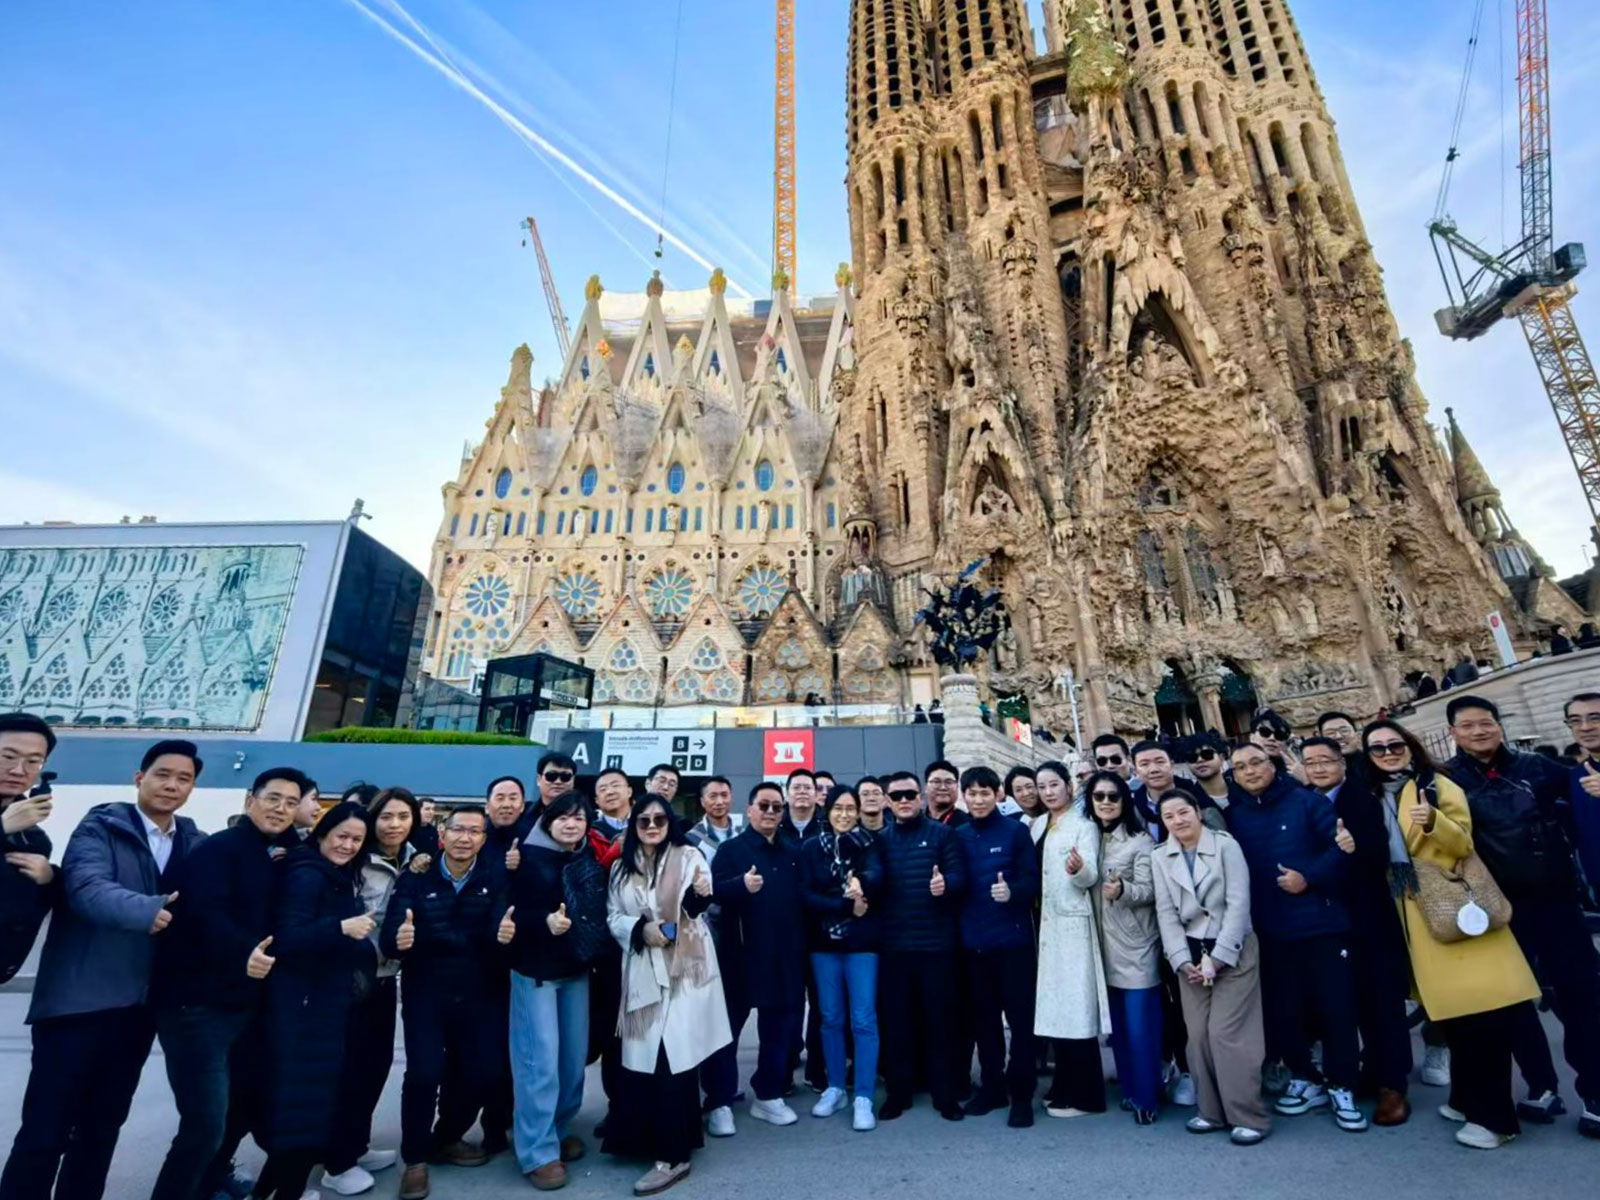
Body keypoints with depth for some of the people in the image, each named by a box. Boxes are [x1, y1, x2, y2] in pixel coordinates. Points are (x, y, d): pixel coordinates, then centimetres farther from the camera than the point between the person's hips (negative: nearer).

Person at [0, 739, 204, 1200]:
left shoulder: (195, 843, 7)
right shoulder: (101, 825, -7)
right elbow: (87, 888, -22)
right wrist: (148, 909, -37)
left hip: (139, 1004, 5)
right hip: (80, 998, -4)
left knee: (102, 1127, 17)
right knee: (46, 1128, 3)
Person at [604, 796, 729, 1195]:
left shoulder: (689, 856, -5)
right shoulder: (622, 866, 6)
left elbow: (696, 908, -13)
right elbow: (612, 917, 7)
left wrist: (700, 895, -36)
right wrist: (640, 928, -13)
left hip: (683, 968, -4)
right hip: (642, 971, 4)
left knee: (674, 1055, -2)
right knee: (645, 1056, 11)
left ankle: (672, 1155, 9)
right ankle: (650, 1139, 32)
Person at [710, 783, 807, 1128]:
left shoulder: (793, 852, 9)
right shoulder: (730, 849, -4)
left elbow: (802, 896, 15)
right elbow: (713, 891, -17)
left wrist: (803, 943, 6)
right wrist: (742, 885, -35)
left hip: (785, 956, 5)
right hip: (741, 953, -4)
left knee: (780, 1026, 14)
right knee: (728, 1026, 5)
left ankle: (768, 1095, 30)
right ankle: (720, 1101, 19)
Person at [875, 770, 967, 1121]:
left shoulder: (941, 833, 0)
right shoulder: (881, 839, 8)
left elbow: (959, 875, -7)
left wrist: (946, 884, -28)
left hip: (936, 941, -2)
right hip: (894, 943, 2)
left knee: (939, 1018, 7)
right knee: (895, 1020, 9)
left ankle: (945, 1094, 22)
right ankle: (897, 1092, 24)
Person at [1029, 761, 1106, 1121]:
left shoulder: (1084, 824, -7)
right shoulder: (1036, 825, 11)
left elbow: (1091, 877, -18)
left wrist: (1078, 869, -37)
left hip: (1072, 923, -6)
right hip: (1044, 923, 6)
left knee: (1077, 1007, -2)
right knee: (1055, 1006, 12)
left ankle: (1084, 1094, 9)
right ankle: (1064, 1086, 24)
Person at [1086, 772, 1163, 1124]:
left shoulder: (1140, 840, -10)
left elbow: (1150, 891, -15)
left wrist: (1122, 890, -33)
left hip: (1136, 944, -5)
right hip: (1106, 944, 5)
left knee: (1140, 1025, 0)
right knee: (1117, 1024, 14)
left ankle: (1147, 1097, 14)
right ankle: (1129, 1089, 28)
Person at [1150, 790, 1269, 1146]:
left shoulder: (1226, 845, -8)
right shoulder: (1160, 857, 2)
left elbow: (1238, 903, -12)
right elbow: (1166, 913, 1)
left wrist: (1216, 957, -13)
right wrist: (1183, 960, -8)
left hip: (1233, 950, -3)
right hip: (1190, 952, 4)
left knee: (1227, 1032, -6)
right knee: (1198, 1034, 4)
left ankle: (1249, 1116, 9)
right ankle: (1212, 1110, 19)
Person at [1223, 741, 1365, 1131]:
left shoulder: (1307, 802, -6)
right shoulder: (1234, 816, 3)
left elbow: (1342, 845, -11)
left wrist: (1309, 877, -18)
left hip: (1322, 923, -3)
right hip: (1271, 931, 3)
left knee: (1336, 1006, 4)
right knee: (1284, 1010, 10)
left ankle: (1341, 1087, 22)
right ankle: (1304, 1079, 29)